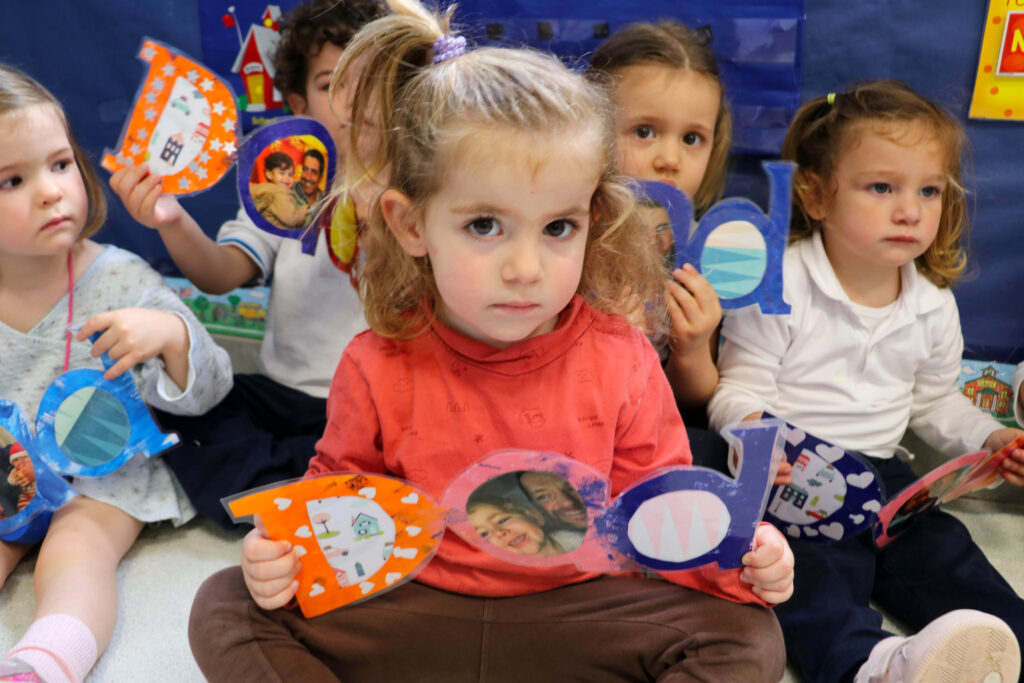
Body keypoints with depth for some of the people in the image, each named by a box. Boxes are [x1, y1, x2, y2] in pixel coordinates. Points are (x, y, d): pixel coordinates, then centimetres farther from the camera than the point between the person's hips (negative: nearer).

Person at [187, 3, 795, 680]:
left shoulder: (621, 359, -7)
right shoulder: (379, 367, -7)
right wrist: (285, 552, -13)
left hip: (572, 611, 0)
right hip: (410, 613, 1)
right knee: (225, 608, -13)